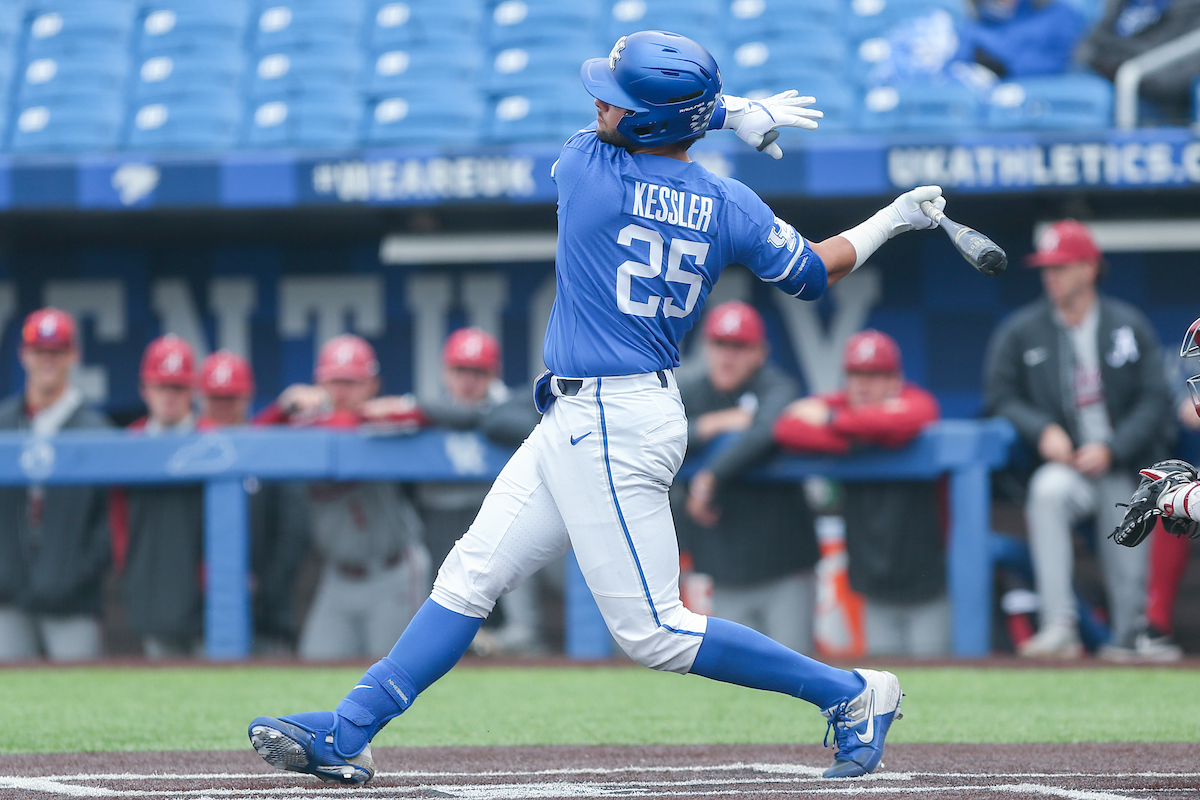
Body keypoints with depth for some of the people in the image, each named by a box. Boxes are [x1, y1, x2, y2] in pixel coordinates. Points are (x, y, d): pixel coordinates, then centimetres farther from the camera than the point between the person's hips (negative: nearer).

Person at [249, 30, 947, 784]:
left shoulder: (586, 166, -15)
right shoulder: (730, 206, 0)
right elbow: (815, 272, 10)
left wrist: (729, 114, 11)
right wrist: (894, 219, 25)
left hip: (611, 429, -9)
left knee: (654, 631, -5)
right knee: (471, 576, 10)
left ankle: (851, 692, 1)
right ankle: (347, 735, 11)